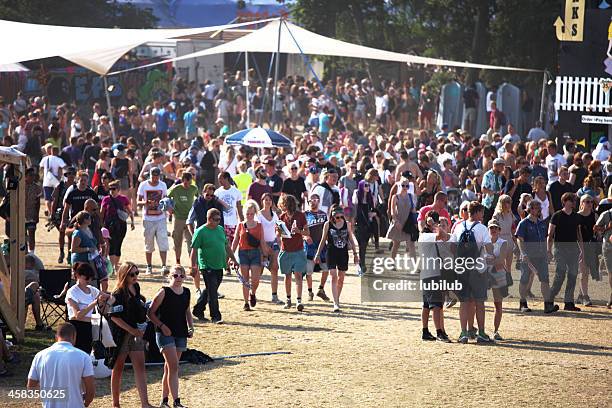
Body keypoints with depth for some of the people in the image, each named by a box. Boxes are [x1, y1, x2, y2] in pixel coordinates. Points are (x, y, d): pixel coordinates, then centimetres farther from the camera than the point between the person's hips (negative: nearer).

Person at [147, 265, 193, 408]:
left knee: (169, 367, 12)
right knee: (174, 366, -14)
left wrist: (191, 327, 9)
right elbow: (151, 313, -6)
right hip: (165, 333, -6)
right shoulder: (164, 292, -9)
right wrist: (162, 326, -15)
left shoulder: (186, 293, 8)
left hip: (181, 334, 6)